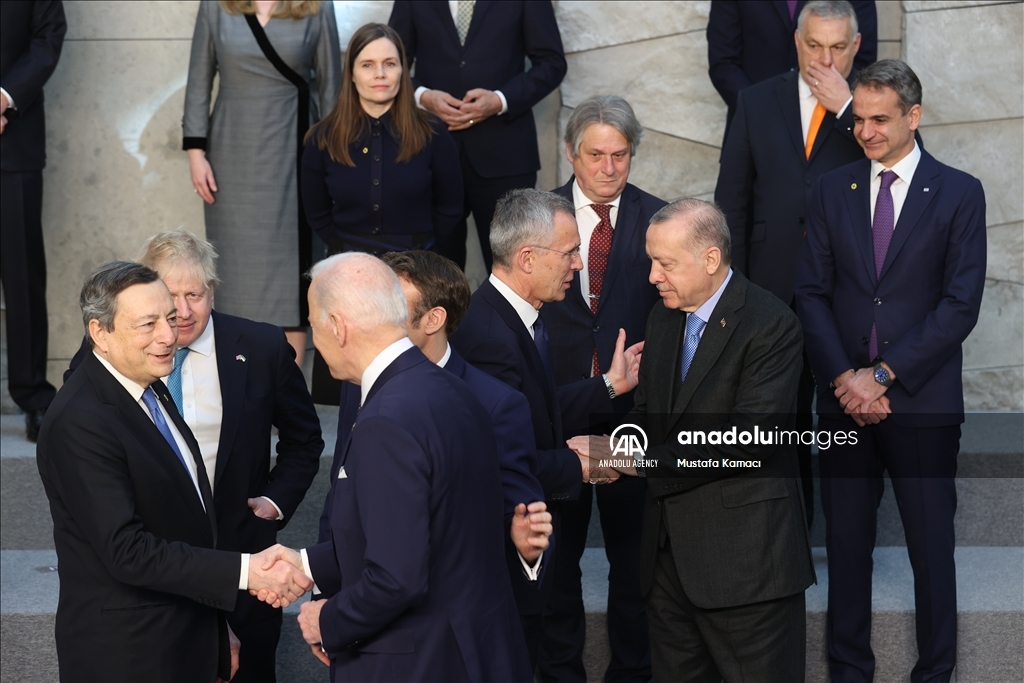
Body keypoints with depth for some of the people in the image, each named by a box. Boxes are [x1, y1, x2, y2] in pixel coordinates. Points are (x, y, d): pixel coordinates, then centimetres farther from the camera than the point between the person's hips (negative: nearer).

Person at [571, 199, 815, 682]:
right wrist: (610, 452, -7)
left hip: (744, 553, -7)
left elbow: (745, 442, -21)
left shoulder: (769, 325, -15)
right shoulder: (663, 318, 11)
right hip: (670, 551, 8)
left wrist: (642, 460, -20)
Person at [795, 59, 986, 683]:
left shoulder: (959, 194, -1)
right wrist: (844, 380, -7)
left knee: (931, 544, 4)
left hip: (922, 401, -3)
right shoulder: (833, 191, 8)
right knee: (847, 543, 7)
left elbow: (961, 304, -8)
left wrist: (882, 376, -12)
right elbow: (813, 293, 6)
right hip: (845, 400, 3)